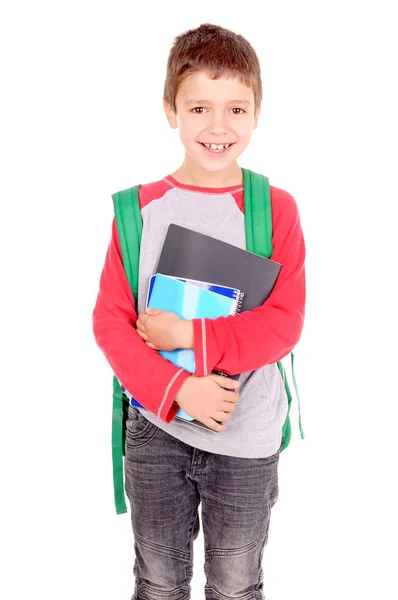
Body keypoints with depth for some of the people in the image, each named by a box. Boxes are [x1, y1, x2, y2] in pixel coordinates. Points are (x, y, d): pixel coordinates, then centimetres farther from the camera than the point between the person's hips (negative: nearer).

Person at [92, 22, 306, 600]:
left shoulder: (276, 208, -8)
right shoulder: (140, 208, -5)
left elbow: (285, 323, -11)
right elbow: (110, 320, -7)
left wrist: (191, 336, -21)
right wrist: (177, 388, -19)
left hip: (247, 436, -1)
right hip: (155, 427, 1)